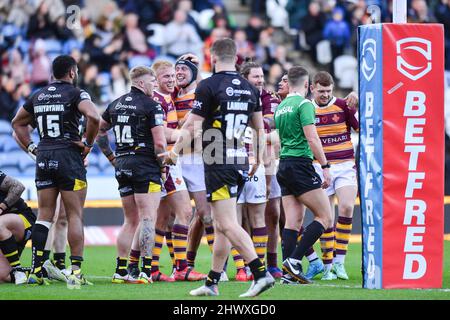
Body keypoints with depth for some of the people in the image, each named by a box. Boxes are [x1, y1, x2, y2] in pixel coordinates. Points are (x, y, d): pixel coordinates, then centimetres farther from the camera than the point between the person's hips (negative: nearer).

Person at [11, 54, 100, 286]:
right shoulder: (75, 93, -5)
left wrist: (31, 147, 19)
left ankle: (36, 270, 3)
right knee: (75, 216, -2)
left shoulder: (38, 96, 13)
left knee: (44, 215, 9)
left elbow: (18, 123, 24)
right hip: (69, 156, -5)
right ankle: (76, 272, -8)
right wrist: (87, 143, -9)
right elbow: (93, 117, -22)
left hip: (43, 158, 5)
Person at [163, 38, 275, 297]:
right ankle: (212, 283, 17)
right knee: (221, 226, 12)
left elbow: (191, 126, -8)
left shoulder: (209, 86, -9)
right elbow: (260, 128, 18)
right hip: (240, 163, 7)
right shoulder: (250, 89, 10)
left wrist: (174, 152, 5)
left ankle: (261, 273, -23)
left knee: (228, 224, -11)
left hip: (218, 164, -7)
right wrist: (259, 158, 29)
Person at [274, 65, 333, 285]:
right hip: (301, 165, -8)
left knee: (292, 220, 5)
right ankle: (294, 260, -14)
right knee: (325, 217, -4)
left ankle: (289, 272, -2)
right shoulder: (304, 104, -8)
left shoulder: (280, 107, 16)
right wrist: (325, 166, -13)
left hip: (284, 166, 8)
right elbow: (312, 138, -16)